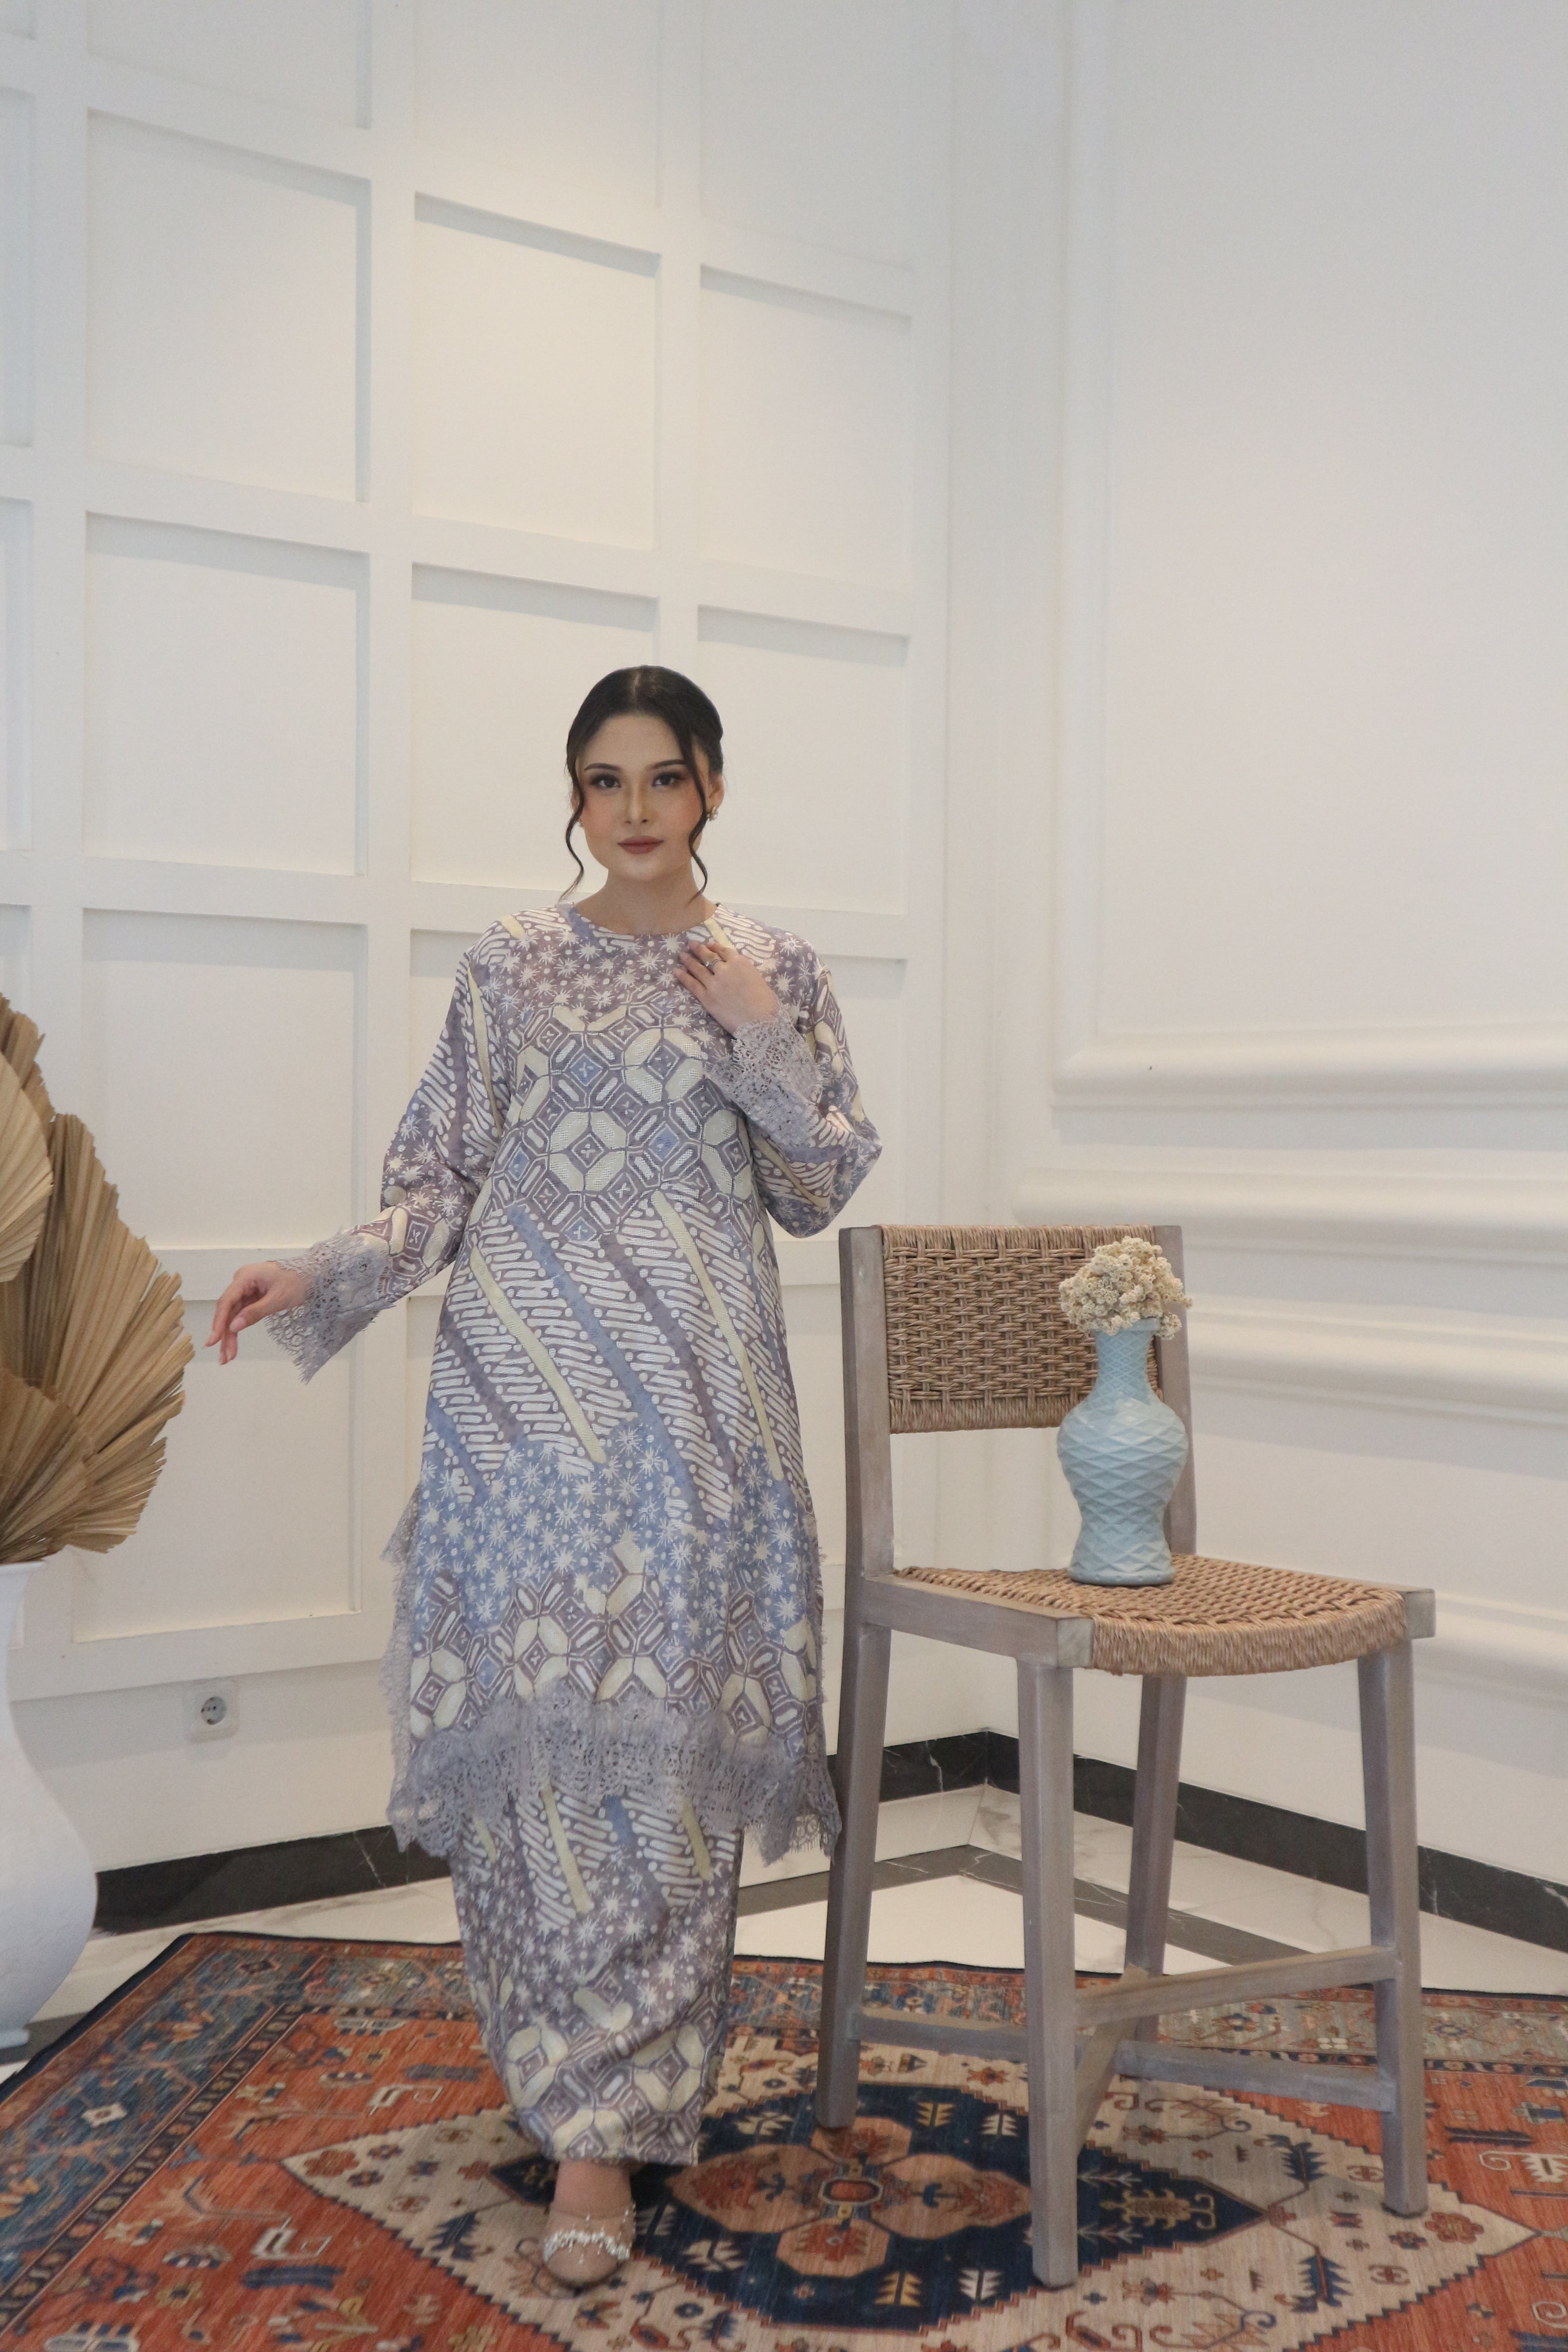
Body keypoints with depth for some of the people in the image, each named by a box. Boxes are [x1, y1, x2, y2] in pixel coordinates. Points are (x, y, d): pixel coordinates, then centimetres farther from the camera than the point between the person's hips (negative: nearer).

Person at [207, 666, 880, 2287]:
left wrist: (767, 1046, -5)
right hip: (524, 1390, 0)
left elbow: (817, 1194, 9)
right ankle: (586, 2083, 15)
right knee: (527, 1713, -2)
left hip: (693, 1398, 0)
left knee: (660, 1728, -2)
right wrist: (318, 1274, -8)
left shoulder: (772, 968, 9)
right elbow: (443, 1182, 7)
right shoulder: (512, 966, 8)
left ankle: (605, 2120, 5)